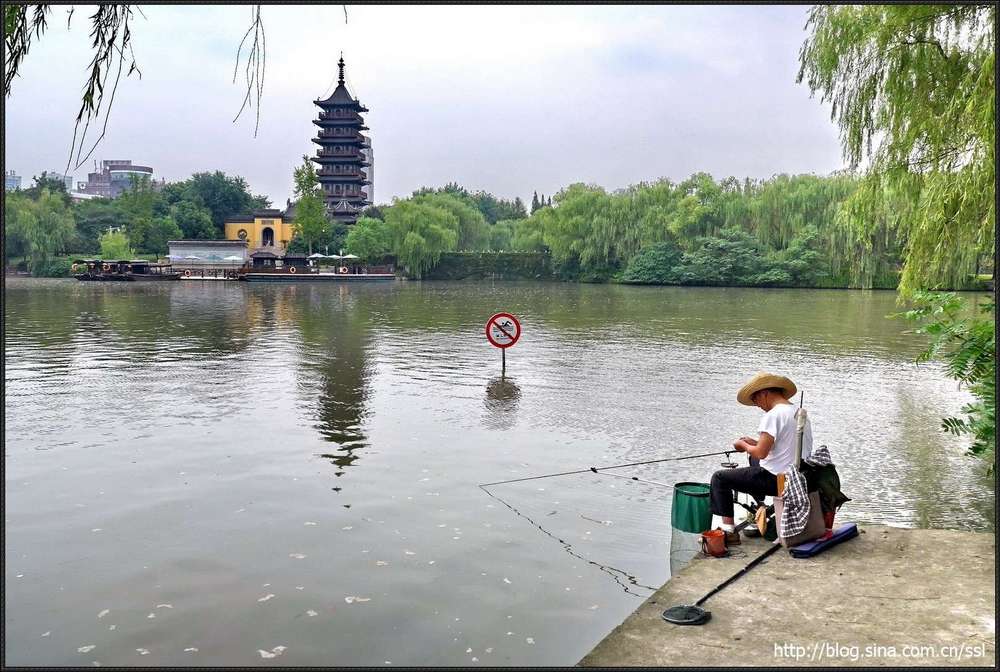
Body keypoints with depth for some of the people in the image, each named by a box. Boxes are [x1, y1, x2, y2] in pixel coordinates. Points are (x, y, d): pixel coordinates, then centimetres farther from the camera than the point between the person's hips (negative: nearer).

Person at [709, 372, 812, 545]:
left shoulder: (773, 415, -17)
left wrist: (743, 445, -1)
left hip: (776, 479, -10)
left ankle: (729, 531, -3)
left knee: (719, 478, 0)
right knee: (755, 462, 37)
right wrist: (755, 443, 16)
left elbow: (761, 453, -22)